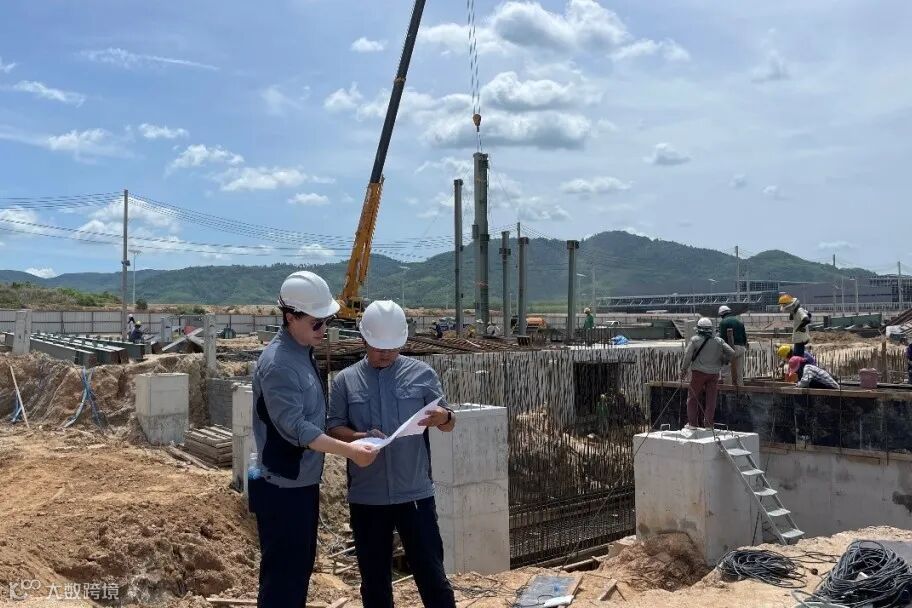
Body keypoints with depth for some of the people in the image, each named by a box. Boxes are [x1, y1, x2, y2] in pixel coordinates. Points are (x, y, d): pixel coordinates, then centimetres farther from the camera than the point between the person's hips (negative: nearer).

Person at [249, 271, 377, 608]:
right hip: (282, 488, -9)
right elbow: (294, 427, -27)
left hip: (304, 483, 10)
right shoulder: (278, 363, -21)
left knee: (301, 568, 19)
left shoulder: (304, 353, 8)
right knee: (282, 575, -1)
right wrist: (349, 450, -30)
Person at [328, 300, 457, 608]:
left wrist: (443, 417, -20)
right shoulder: (345, 380, 2)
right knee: (374, 576, 14)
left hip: (415, 492, -1)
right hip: (366, 496, 1)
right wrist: (357, 437, -19)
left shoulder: (422, 374, 0)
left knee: (430, 571, 6)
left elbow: (449, 423, 5)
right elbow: (333, 426, 2)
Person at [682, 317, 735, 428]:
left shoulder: (695, 340, -8)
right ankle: (708, 424, 11)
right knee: (711, 400, 9)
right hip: (714, 373, 3)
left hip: (698, 372, -3)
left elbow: (688, 356, -9)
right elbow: (731, 353, 1)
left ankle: (692, 423, 10)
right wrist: (722, 362, 16)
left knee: (693, 398, 9)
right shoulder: (718, 341, 1)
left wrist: (684, 369, 3)